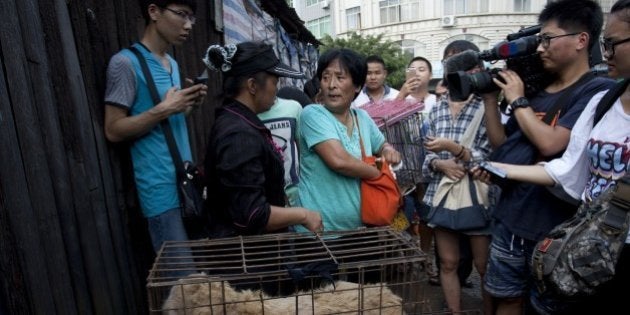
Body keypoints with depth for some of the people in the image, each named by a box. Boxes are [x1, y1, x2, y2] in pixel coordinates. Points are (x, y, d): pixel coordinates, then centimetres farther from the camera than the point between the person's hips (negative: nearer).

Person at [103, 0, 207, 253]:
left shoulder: (173, 64, 14)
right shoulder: (125, 62, -9)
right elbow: (113, 130, -10)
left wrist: (188, 105, 1)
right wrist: (164, 109, -18)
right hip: (161, 187, -7)